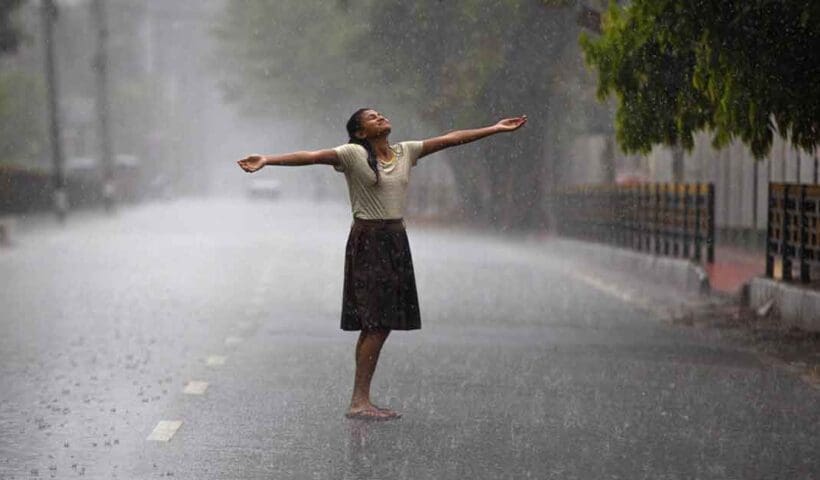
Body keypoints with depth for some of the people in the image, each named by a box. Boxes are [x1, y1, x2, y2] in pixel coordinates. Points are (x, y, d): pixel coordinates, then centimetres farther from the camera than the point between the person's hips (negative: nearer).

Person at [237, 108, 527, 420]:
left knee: (379, 324, 7)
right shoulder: (353, 154, -7)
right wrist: (266, 161, -32)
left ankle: (362, 400, 11)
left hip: (396, 241, 7)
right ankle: (359, 402, -9)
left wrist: (496, 129, 13)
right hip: (367, 240, -7)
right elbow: (310, 156, -19)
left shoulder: (405, 152, 10)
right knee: (377, 324, -12)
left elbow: (450, 139, 12)